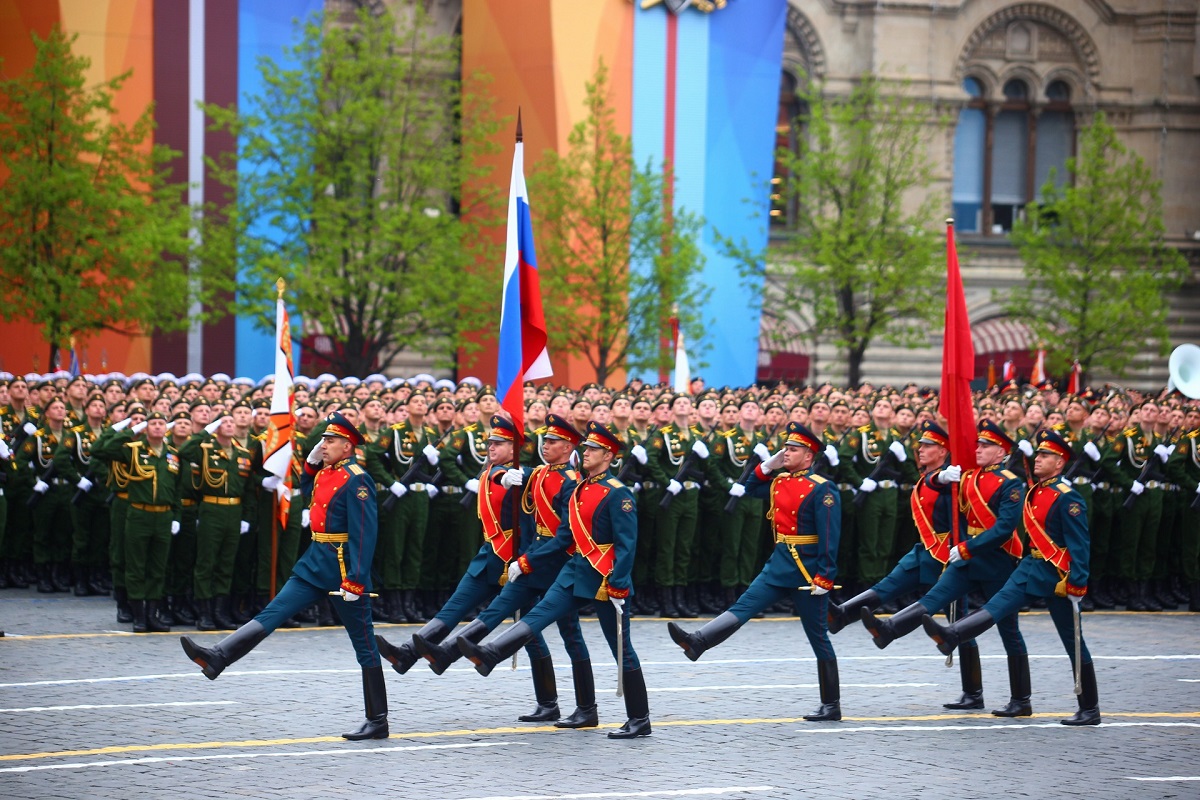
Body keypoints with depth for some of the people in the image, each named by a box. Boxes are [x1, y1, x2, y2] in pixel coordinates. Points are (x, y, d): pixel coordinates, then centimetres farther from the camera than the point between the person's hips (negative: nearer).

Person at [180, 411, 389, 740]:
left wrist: (355, 581, -26)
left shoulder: (356, 481, -16)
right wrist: (312, 463, 14)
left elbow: (364, 534, -21)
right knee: (273, 612, -4)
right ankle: (218, 658, -13)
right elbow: (309, 492, 33)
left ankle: (378, 721, 5)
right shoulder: (325, 473, 10)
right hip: (315, 563, 8)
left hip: (343, 567, -8)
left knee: (364, 644, 0)